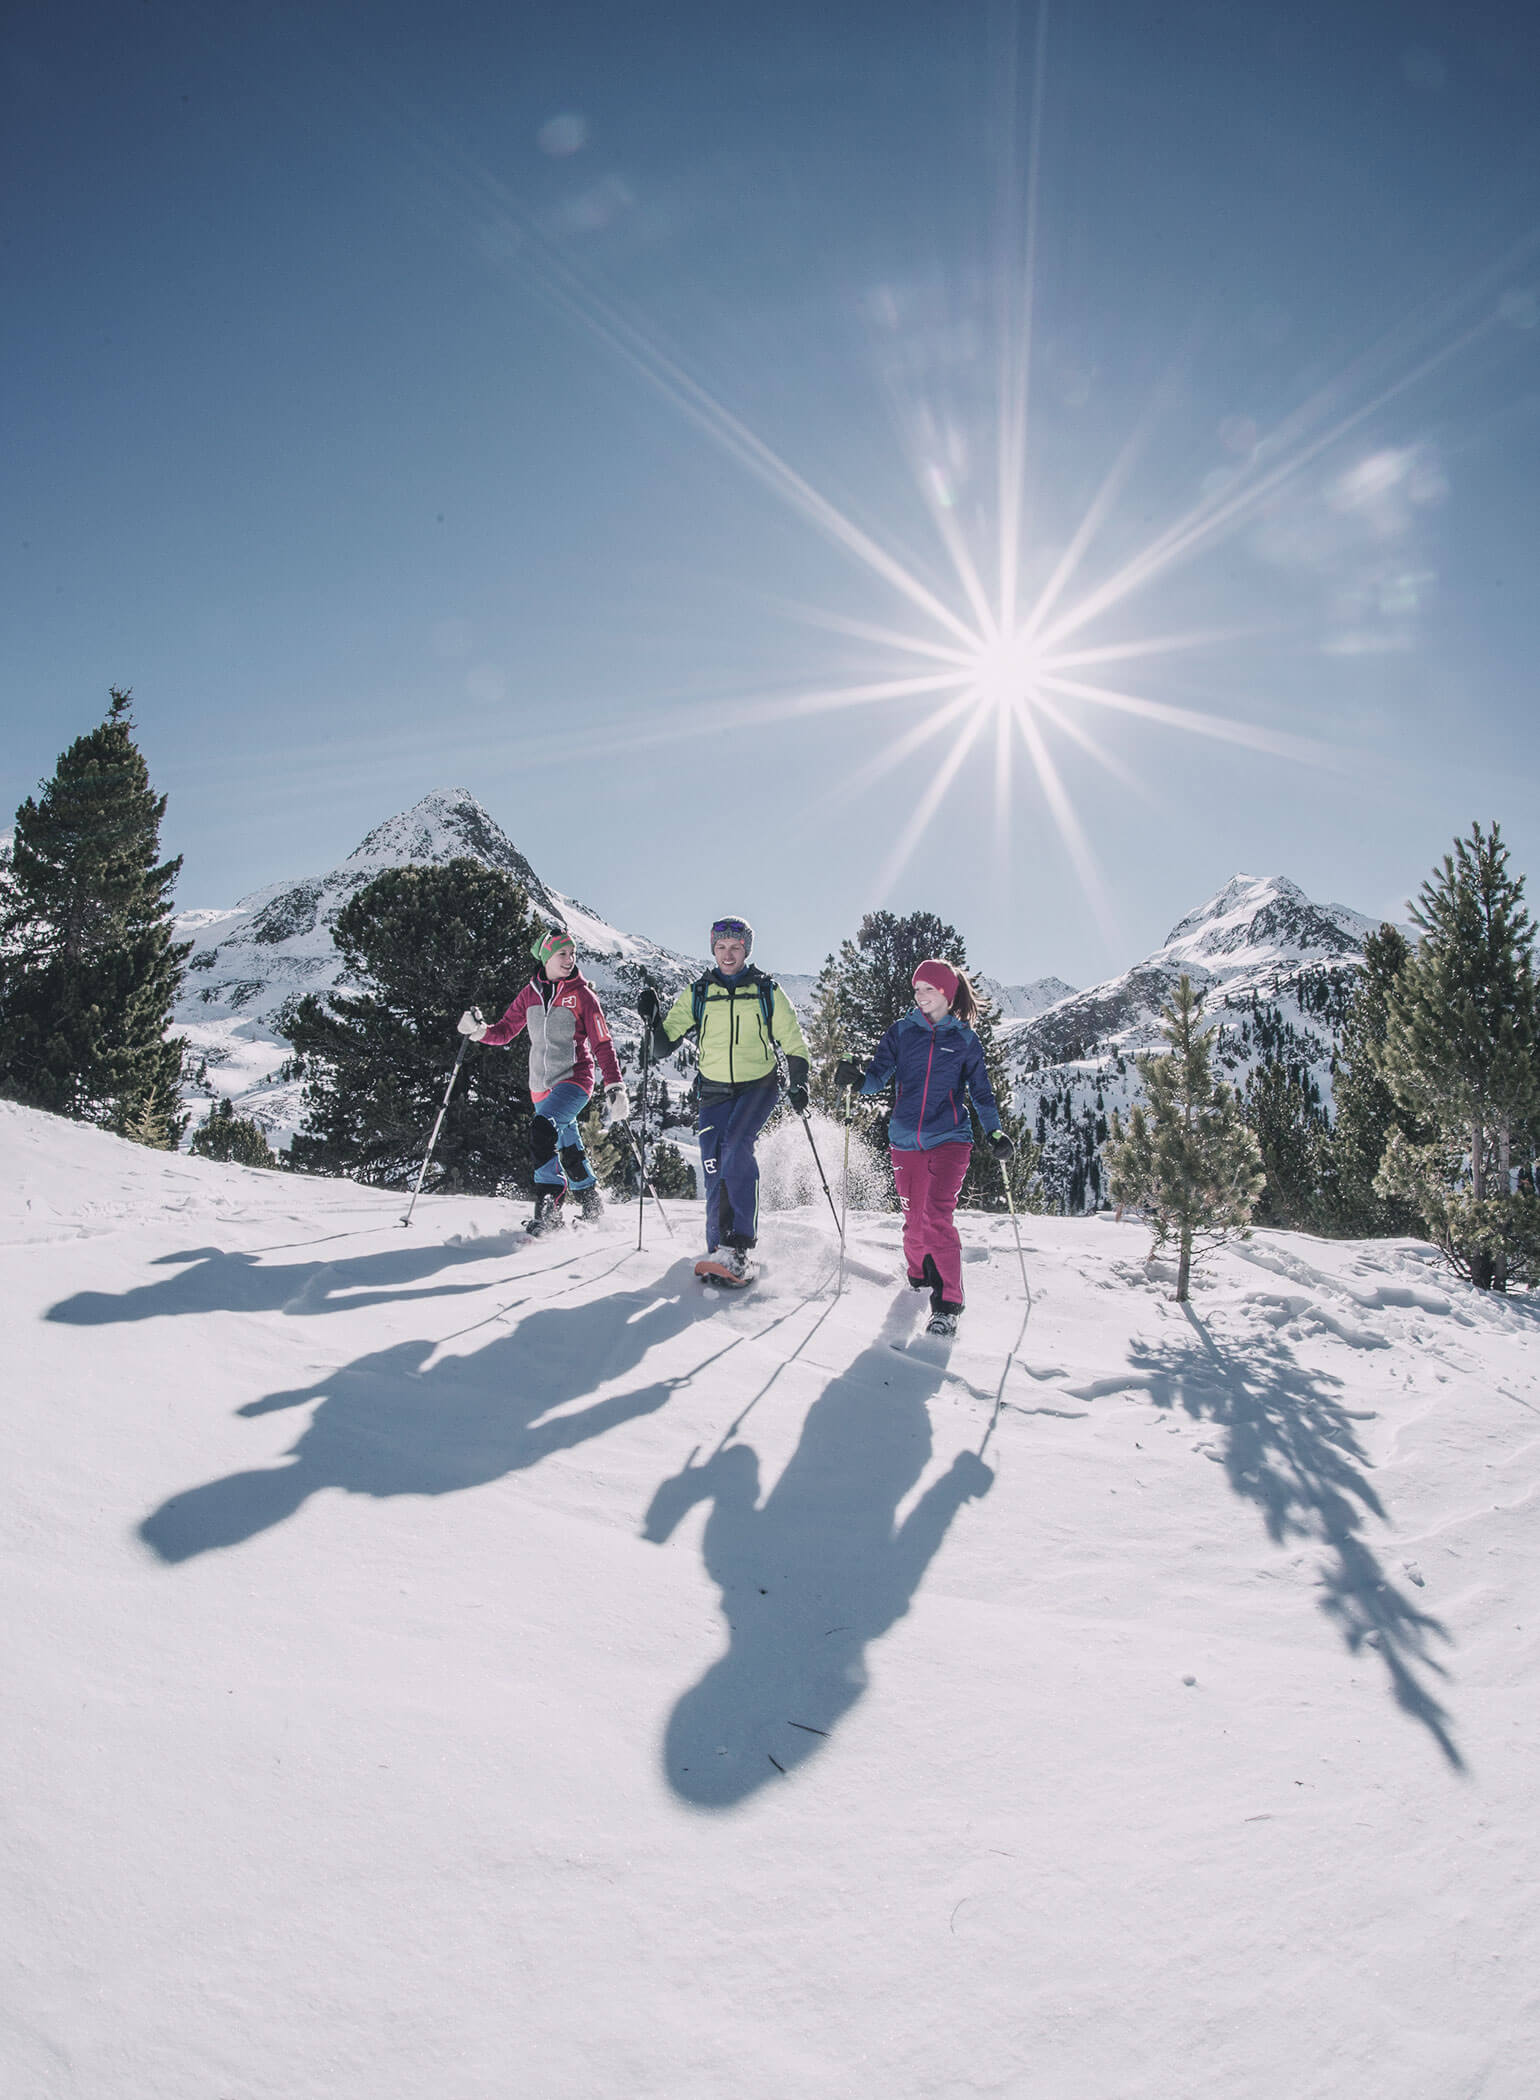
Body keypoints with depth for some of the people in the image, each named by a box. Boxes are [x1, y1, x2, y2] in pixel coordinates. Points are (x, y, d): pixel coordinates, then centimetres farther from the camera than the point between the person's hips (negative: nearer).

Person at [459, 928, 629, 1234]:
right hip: (542, 1086, 5)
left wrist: (615, 1087, -15)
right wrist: (479, 1030, -8)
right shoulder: (531, 993, 7)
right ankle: (593, 1210, 33)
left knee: (542, 1128, -29)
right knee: (569, 1153, 15)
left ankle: (548, 1206, -26)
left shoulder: (582, 995, -5)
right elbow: (505, 1031, 13)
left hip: (575, 1080, -5)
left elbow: (602, 1045, -7)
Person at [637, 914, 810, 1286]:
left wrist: (797, 1085, -5)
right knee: (716, 1171, -6)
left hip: (758, 1086, -2)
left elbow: (793, 1043, 9)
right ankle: (718, 1252, 7)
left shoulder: (767, 991, 3)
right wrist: (653, 1020, -14)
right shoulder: (697, 993, 7)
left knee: (736, 1146, -26)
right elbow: (663, 1046, 6)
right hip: (714, 1092, 3)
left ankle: (739, 1247, -28)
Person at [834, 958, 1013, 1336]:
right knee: (914, 1219, 7)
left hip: (949, 1139, -2)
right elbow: (878, 1077, 3)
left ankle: (947, 1305, -13)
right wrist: (856, 1079, -19)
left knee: (937, 1216, -17)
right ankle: (919, 1277, 36)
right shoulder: (901, 1031, 7)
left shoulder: (965, 1040, 5)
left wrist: (994, 1132, -3)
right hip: (905, 1141, 2)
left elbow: (981, 1092, 11)